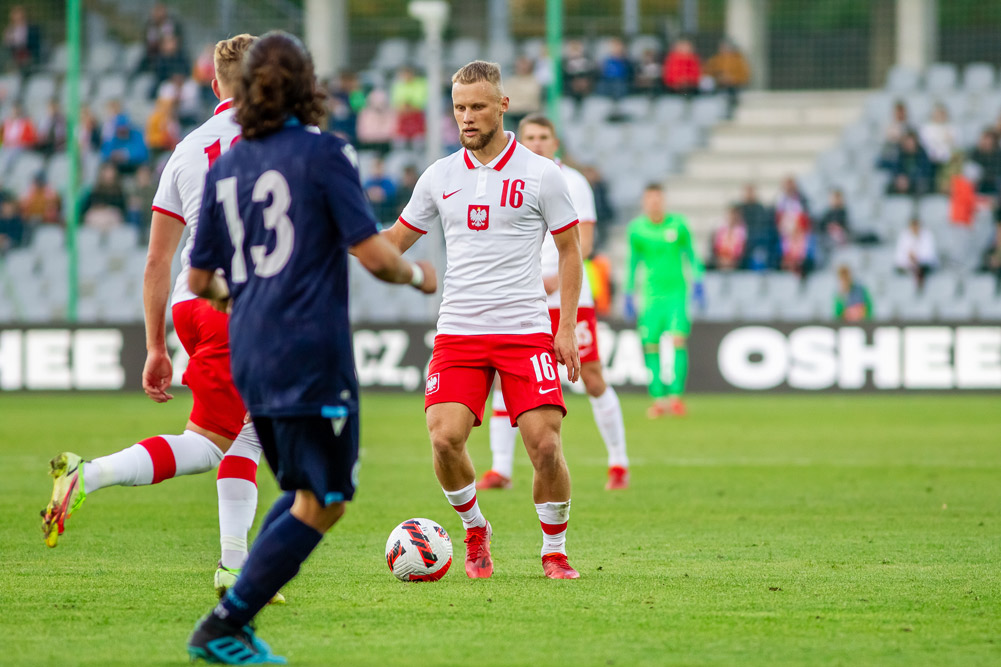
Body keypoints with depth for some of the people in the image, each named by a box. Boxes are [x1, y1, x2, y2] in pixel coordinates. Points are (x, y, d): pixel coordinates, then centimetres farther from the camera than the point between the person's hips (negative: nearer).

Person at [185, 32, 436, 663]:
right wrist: (418, 274, 8)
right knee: (322, 503, 0)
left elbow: (200, 281, 14)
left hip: (251, 356, 7)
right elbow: (373, 254, -12)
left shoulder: (225, 167, 10)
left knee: (302, 493, 20)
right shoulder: (324, 152, -7)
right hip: (312, 356, -7)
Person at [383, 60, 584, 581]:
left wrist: (567, 328, -2)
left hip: (526, 330, -2)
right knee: (444, 437, -17)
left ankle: (554, 551, 10)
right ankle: (474, 530, 10)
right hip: (458, 332, 2)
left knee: (545, 446, -12)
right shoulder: (440, 176, 8)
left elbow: (570, 250, 6)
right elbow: (394, 241, 18)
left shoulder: (540, 174, 0)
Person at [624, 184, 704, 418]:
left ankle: (676, 394, -14)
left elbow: (690, 254, 12)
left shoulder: (678, 224, 2)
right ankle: (659, 398, 4)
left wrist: (697, 280, 4)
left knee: (679, 339, -16)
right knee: (650, 344, -4)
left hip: (677, 292, -1)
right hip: (651, 293, 1)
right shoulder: (637, 229, 4)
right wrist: (629, 293, 14)